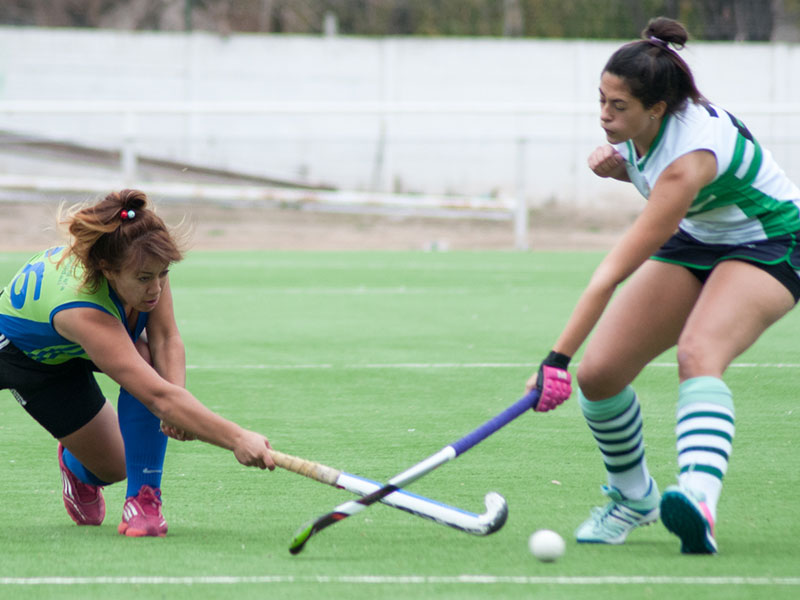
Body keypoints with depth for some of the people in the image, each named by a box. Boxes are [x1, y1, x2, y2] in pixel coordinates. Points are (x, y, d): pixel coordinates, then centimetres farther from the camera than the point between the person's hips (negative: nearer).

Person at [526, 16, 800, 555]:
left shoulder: (691, 156, -36)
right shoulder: (637, 127, -13)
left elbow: (612, 273, -39)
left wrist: (558, 358, -40)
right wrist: (615, 165, -10)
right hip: (695, 242, 8)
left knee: (698, 352, -38)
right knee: (598, 374, -7)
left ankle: (699, 504, -55)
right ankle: (634, 497, 17)